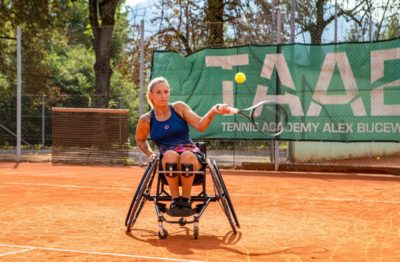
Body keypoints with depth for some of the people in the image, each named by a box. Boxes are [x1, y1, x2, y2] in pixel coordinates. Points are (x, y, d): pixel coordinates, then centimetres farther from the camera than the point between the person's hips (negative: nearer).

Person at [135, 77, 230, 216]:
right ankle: (175, 199, -26)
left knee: (187, 155, -37)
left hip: (191, 154, 0)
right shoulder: (146, 120, 6)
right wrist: (150, 154, 7)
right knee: (170, 154, -37)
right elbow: (140, 140, 25)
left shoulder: (179, 108, 5)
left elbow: (200, 126, -6)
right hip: (167, 161, 0)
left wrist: (213, 112, -24)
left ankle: (186, 199, -22)